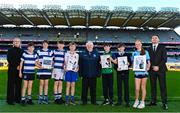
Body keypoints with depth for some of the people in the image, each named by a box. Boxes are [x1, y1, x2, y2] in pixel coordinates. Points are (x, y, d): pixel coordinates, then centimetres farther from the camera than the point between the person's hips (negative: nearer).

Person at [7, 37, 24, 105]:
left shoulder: (22, 51, 13)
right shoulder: (10, 50, 4)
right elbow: (9, 59, -6)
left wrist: (20, 66, -7)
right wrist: (16, 66, -12)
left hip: (19, 70, 3)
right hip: (12, 70, -3)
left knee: (19, 84, 5)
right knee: (11, 85, -1)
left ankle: (17, 99, 13)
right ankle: (10, 100, 3)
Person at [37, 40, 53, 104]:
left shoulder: (51, 52, 9)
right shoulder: (39, 51, 5)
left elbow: (52, 60, 13)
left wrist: (51, 65, -7)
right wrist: (39, 65, -12)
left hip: (48, 70, 1)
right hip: (41, 70, -1)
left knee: (46, 83, 7)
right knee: (41, 83, 2)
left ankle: (45, 98, 14)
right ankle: (40, 98, 11)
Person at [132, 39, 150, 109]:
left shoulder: (145, 52, 5)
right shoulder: (134, 53, 9)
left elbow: (148, 62, 6)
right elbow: (133, 63, 12)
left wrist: (148, 68, -10)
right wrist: (133, 67, -7)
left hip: (144, 72, -1)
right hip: (137, 72, 1)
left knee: (143, 88, 6)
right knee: (137, 88, -1)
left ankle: (142, 102, 17)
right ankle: (136, 101, 20)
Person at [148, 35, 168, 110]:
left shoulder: (162, 48, 6)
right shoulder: (149, 49, 11)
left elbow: (164, 59, -2)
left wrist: (158, 67, -12)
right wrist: (152, 67, -7)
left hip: (161, 69, -2)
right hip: (152, 70, 2)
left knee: (163, 86, -2)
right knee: (153, 86, 5)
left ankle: (164, 103, 3)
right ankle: (153, 101, 12)